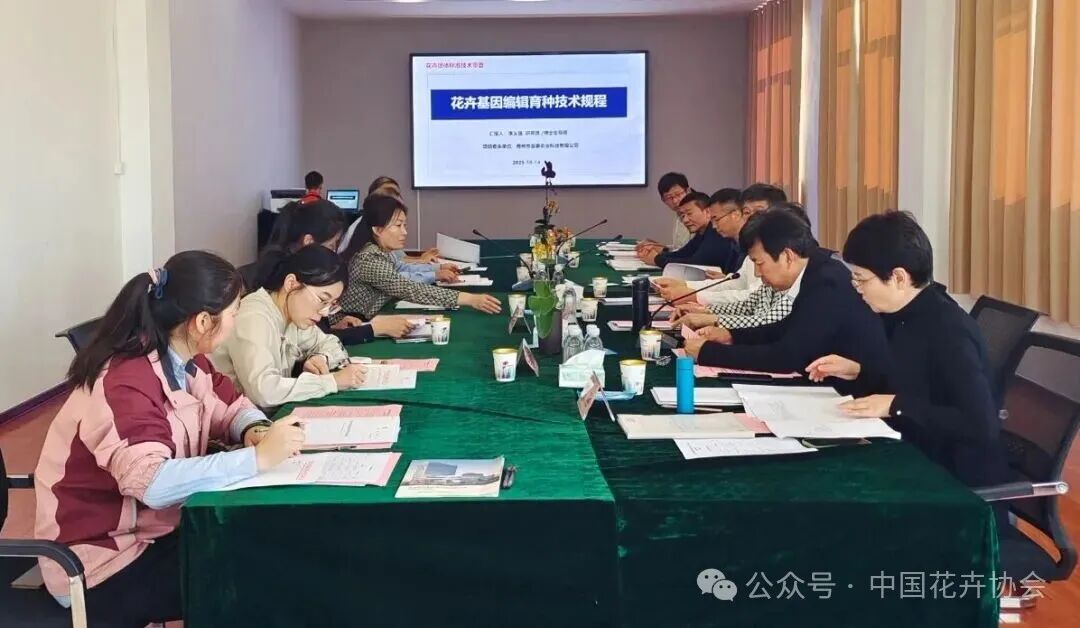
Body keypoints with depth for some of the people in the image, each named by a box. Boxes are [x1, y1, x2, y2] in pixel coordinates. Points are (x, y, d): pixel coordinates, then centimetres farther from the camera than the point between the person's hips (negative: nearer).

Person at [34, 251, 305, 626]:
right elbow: (152, 482, -42)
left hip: (154, 528, 8)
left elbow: (228, 403, 12)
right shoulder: (126, 385, -28)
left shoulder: (183, 360, -1)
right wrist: (257, 458, -39)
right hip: (103, 563, -8)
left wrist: (255, 431, -12)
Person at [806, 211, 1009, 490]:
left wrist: (897, 406, -28)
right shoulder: (906, 317, 4)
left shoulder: (949, 332, -23)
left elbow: (981, 424, -31)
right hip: (919, 460, 8)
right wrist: (858, 371, 7)